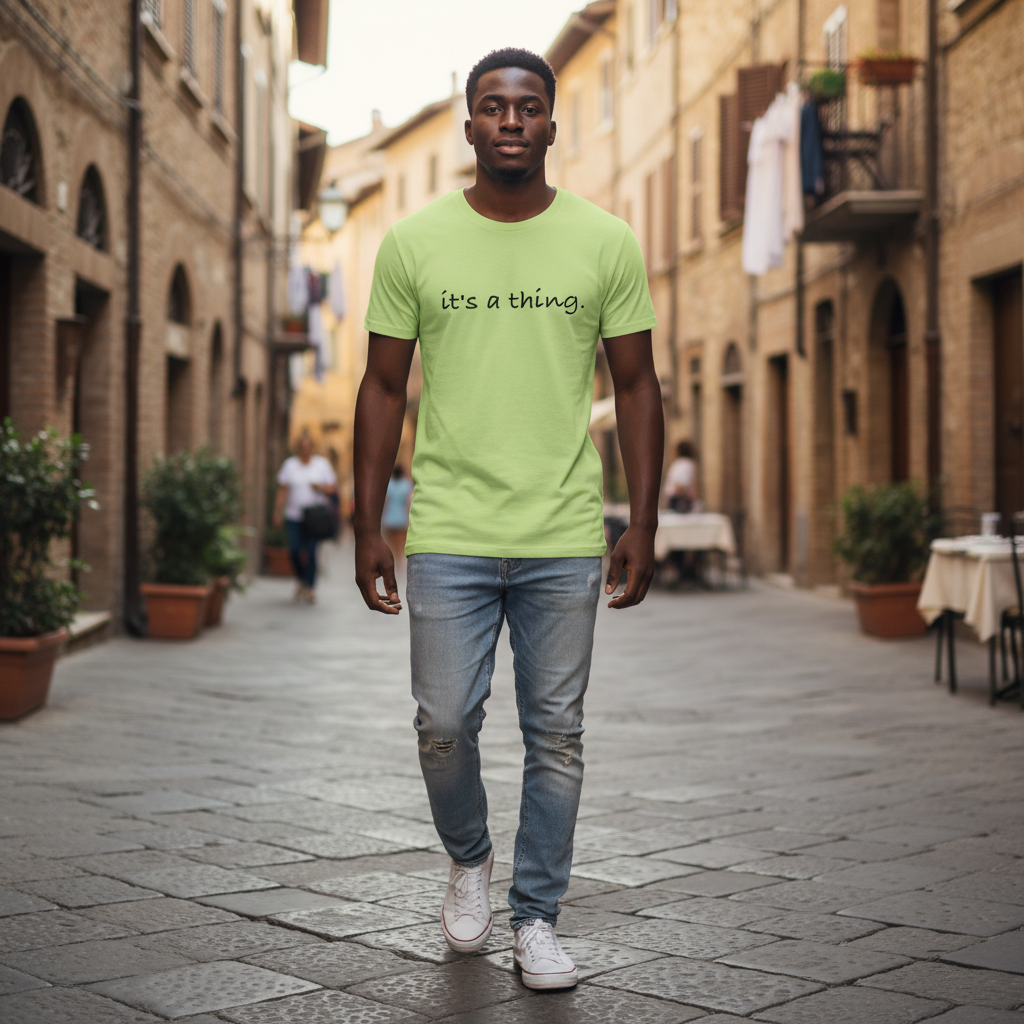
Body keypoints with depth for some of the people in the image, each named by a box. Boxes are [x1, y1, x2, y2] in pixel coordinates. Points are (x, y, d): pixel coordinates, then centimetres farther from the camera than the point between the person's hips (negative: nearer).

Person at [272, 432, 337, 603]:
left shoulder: (322, 464, 7)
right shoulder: (290, 464, 8)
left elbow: (333, 488, 6)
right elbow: (282, 491, 7)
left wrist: (321, 487, -14)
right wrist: (277, 513, 2)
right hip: (294, 516, 1)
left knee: (311, 552, -11)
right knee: (294, 550, -9)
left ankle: (310, 587, -1)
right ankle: (301, 580, 17)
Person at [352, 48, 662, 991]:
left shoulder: (606, 243, 2)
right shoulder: (414, 241, 2)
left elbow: (636, 386, 5)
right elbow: (384, 386, 5)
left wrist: (644, 523, 0)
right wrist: (368, 525, 1)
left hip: (564, 541, 0)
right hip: (448, 536, 0)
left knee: (555, 736, 6)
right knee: (444, 724, 1)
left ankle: (537, 917, 21)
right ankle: (468, 861, 31)